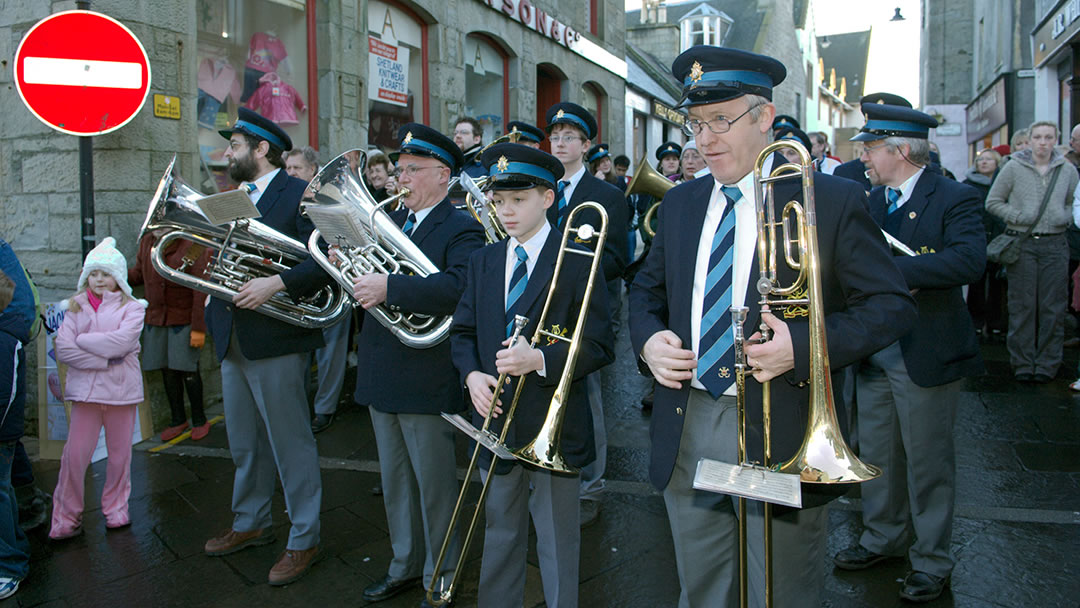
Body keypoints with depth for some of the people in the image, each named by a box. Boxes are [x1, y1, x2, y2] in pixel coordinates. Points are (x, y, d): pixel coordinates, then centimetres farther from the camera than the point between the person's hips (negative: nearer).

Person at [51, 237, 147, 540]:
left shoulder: (131, 308, 1)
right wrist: (104, 359, -14)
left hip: (121, 388, -1)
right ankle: (66, 516, 12)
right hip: (85, 389, 1)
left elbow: (121, 342, -16)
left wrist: (81, 339, -9)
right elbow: (63, 349, -6)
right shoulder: (76, 307, 6)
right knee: (75, 454, -2)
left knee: (120, 453, 8)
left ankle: (115, 508, 25)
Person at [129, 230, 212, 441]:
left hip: (184, 320, -5)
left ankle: (199, 420, 13)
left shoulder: (194, 245, -13)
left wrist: (199, 328, -16)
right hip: (155, 318, 5)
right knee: (167, 370, 9)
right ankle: (178, 420, 22)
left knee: (187, 370, -3)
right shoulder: (147, 242, 7)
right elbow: (138, 274, 19)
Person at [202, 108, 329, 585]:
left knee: (291, 446, 2)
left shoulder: (298, 194, -9)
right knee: (244, 444, 20)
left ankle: (303, 540, 14)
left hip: (274, 342, -8)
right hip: (232, 342, 8)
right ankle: (250, 524, 36)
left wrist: (275, 284, -26)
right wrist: (215, 304, 1)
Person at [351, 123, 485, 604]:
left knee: (434, 486, 7)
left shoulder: (461, 229, -11)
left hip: (426, 381, -7)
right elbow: (370, 278, 13)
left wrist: (388, 288, -32)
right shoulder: (390, 220, 13)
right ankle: (405, 565, 37)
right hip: (381, 377, 8)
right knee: (395, 483, 20)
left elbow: (458, 288, -29)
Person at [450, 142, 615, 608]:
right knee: (499, 538, 20)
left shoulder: (577, 261, -8)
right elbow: (462, 331, 11)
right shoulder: (483, 261, 9)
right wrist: (472, 374, -9)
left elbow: (600, 346, -11)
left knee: (557, 547, 10)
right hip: (497, 422, 5)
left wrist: (540, 359, -26)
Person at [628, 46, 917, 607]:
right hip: (687, 429, 5)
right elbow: (648, 289, 19)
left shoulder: (832, 201, -6)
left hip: (782, 434, -4)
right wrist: (647, 339, -4)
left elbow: (893, 305, -7)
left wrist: (803, 344, -23)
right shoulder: (679, 204, 9)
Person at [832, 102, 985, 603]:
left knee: (927, 461, 6)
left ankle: (931, 561, 23)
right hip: (874, 351, 7)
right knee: (876, 454, 17)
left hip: (926, 354, -6)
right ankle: (884, 537, 36)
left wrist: (892, 270, -31)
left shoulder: (954, 199, -12)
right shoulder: (870, 203, 10)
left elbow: (970, 259, -29)